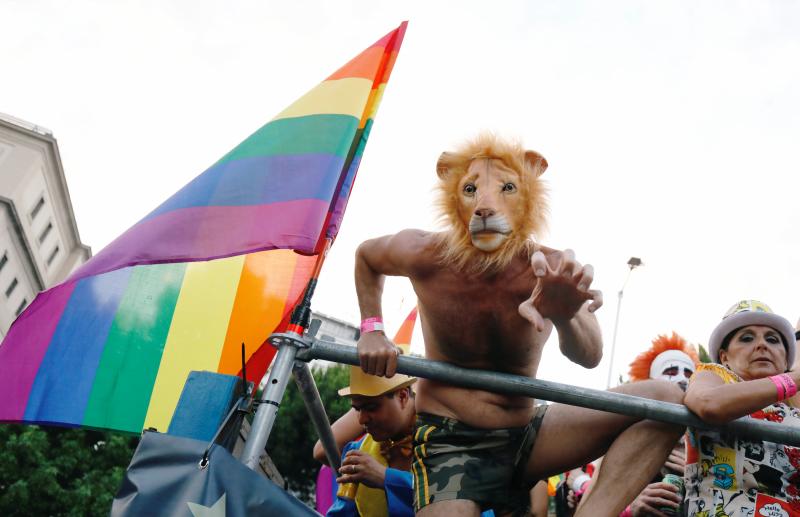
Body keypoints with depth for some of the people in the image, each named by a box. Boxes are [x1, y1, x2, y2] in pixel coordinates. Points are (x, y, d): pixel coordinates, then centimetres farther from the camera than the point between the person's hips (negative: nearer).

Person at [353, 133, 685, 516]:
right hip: (448, 444, -3)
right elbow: (365, 255, 10)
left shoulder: (550, 271, -12)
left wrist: (565, 319, -52)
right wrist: (372, 330, -2)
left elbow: (588, 357, -29)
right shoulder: (424, 255, -13)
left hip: (526, 438, 3)